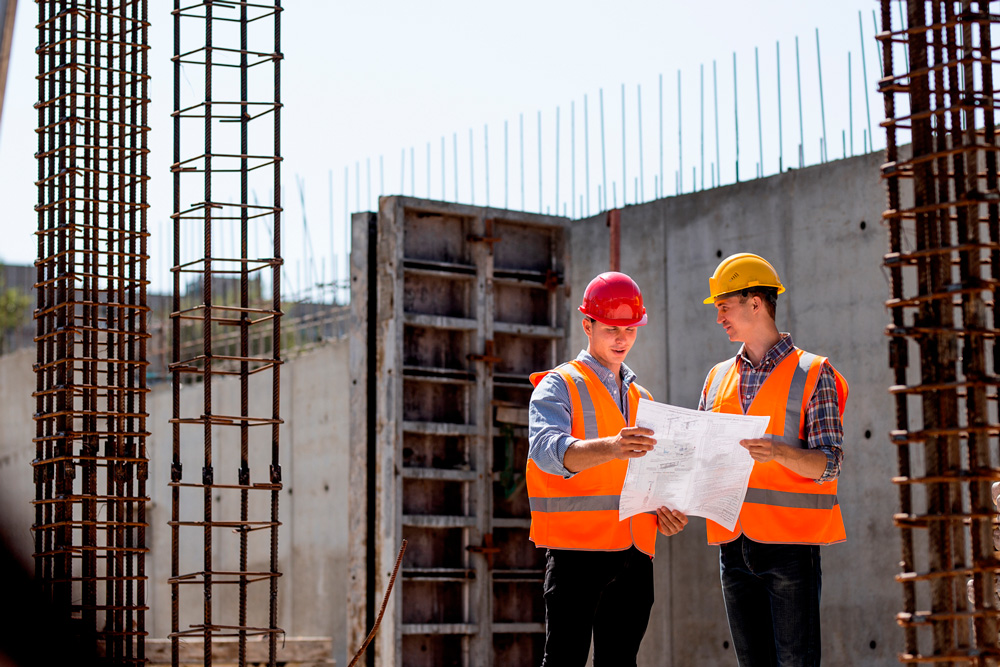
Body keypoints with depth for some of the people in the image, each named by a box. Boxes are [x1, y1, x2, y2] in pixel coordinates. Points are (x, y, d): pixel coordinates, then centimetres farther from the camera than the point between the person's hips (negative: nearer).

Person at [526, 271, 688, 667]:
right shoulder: (559, 386, 0)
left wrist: (665, 513, 7)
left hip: (635, 554, 6)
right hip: (577, 549, -6)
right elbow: (547, 449, -20)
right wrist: (611, 448, -38)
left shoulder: (640, 398, 22)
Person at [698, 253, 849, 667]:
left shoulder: (812, 374, 0)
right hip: (733, 540, 5)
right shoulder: (718, 378, 16)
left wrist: (778, 452, -27)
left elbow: (828, 464, -8)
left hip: (790, 539, -5)